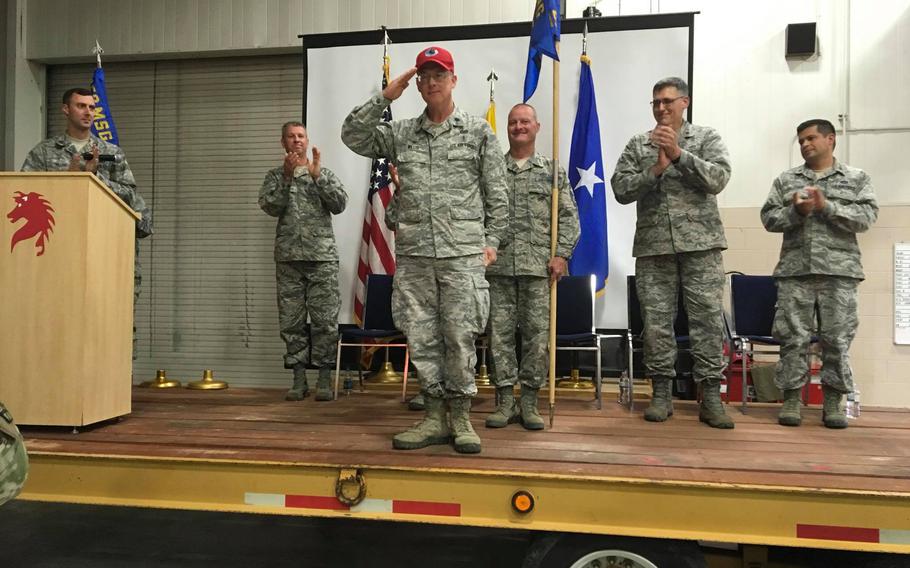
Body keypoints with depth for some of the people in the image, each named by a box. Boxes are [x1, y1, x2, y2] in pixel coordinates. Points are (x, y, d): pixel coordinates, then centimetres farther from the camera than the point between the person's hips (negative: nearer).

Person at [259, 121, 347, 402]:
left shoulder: (324, 173, 12)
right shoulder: (275, 175, 13)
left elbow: (339, 205, -2)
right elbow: (270, 207, -3)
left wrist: (317, 175, -10)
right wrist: (287, 177, -13)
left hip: (323, 256, -1)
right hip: (288, 258, 1)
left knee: (325, 320, -4)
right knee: (291, 322, 3)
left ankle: (324, 379, 3)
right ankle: (299, 380, 11)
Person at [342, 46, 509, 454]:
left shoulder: (478, 132, 7)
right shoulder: (400, 134, 13)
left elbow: (497, 194, 7)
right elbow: (353, 136, 6)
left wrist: (491, 241, 1)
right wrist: (385, 97, 3)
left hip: (462, 253, -3)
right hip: (413, 255, 3)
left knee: (460, 337, -1)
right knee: (421, 338, 5)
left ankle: (461, 417, 11)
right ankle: (435, 417, 15)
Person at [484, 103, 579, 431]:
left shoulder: (552, 171, 10)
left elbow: (569, 217, 6)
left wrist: (561, 254, -5)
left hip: (538, 266, 0)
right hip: (498, 265, 1)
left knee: (537, 335, 1)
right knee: (500, 333, 2)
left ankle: (529, 401, 12)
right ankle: (505, 400, 11)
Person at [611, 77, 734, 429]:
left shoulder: (706, 138, 10)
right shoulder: (638, 145, 13)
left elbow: (718, 178, -6)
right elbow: (621, 189, 2)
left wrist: (678, 154, -13)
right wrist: (656, 169, -10)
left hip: (700, 244, -1)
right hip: (653, 247, 1)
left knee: (708, 320, -2)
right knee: (656, 322, 3)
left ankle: (710, 397, 5)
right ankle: (662, 393, 13)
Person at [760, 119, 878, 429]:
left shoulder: (857, 178, 10)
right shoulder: (785, 180, 14)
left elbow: (867, 217, -2)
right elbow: (768, 218, 7)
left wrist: (827, 207, -12)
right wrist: (796, 211, -11)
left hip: (839, 271, -1)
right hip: (795, 270, 1)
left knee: (837, 339, 1)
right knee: (793, 337, -1)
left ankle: (833, 402, 10)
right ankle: (791, 399, 6)